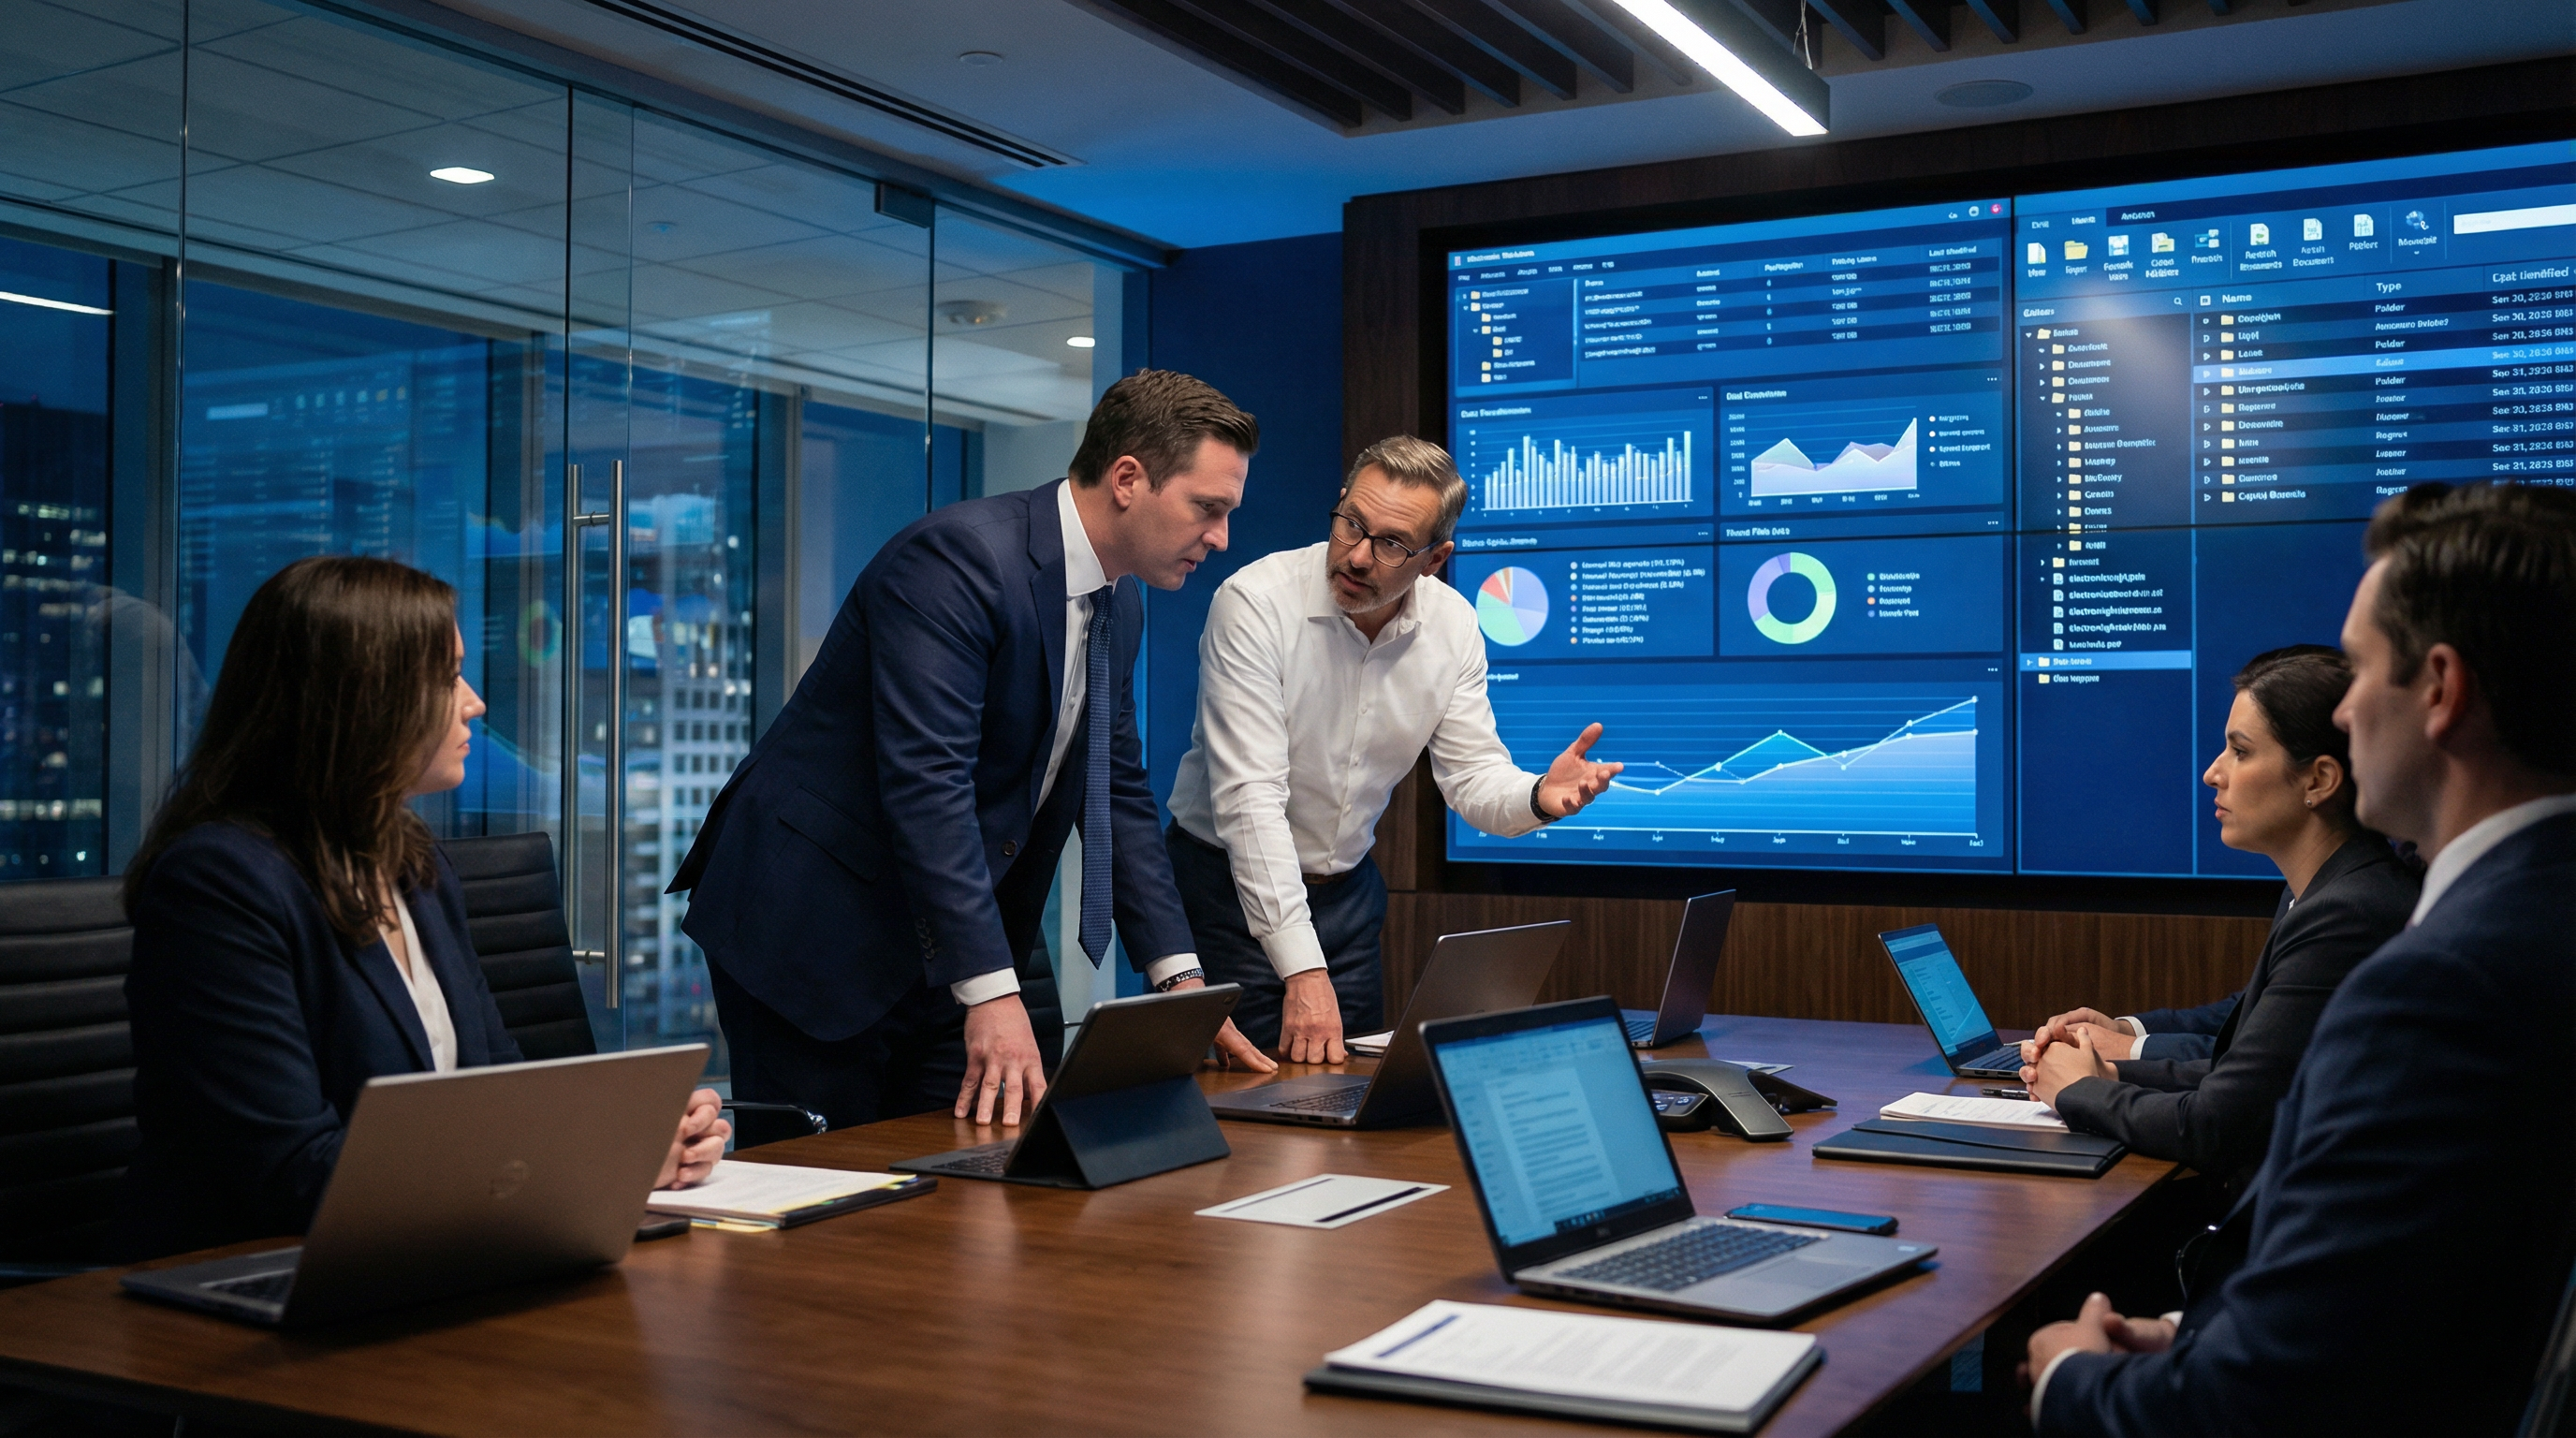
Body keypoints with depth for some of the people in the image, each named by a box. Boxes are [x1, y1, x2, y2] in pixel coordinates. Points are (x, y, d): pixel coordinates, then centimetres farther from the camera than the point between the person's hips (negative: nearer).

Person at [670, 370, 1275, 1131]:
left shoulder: (1119, 610, 7)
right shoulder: (958, 555, -21)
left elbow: (1119, 795, 12)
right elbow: (925, 781, -28)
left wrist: (1180, 979, 4)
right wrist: (992, 992, -30)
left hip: (957, 942, 8)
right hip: (813, 927, -8)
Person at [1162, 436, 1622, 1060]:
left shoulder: (1453, 626, -6)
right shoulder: (1256, 601, -23)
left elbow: (1472, 775, -1)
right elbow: (1250, 796, -28)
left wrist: (1538, 797, -27)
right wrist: (1302, 970, -32)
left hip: (1348, 888, 5)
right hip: (1231, 882, -5)